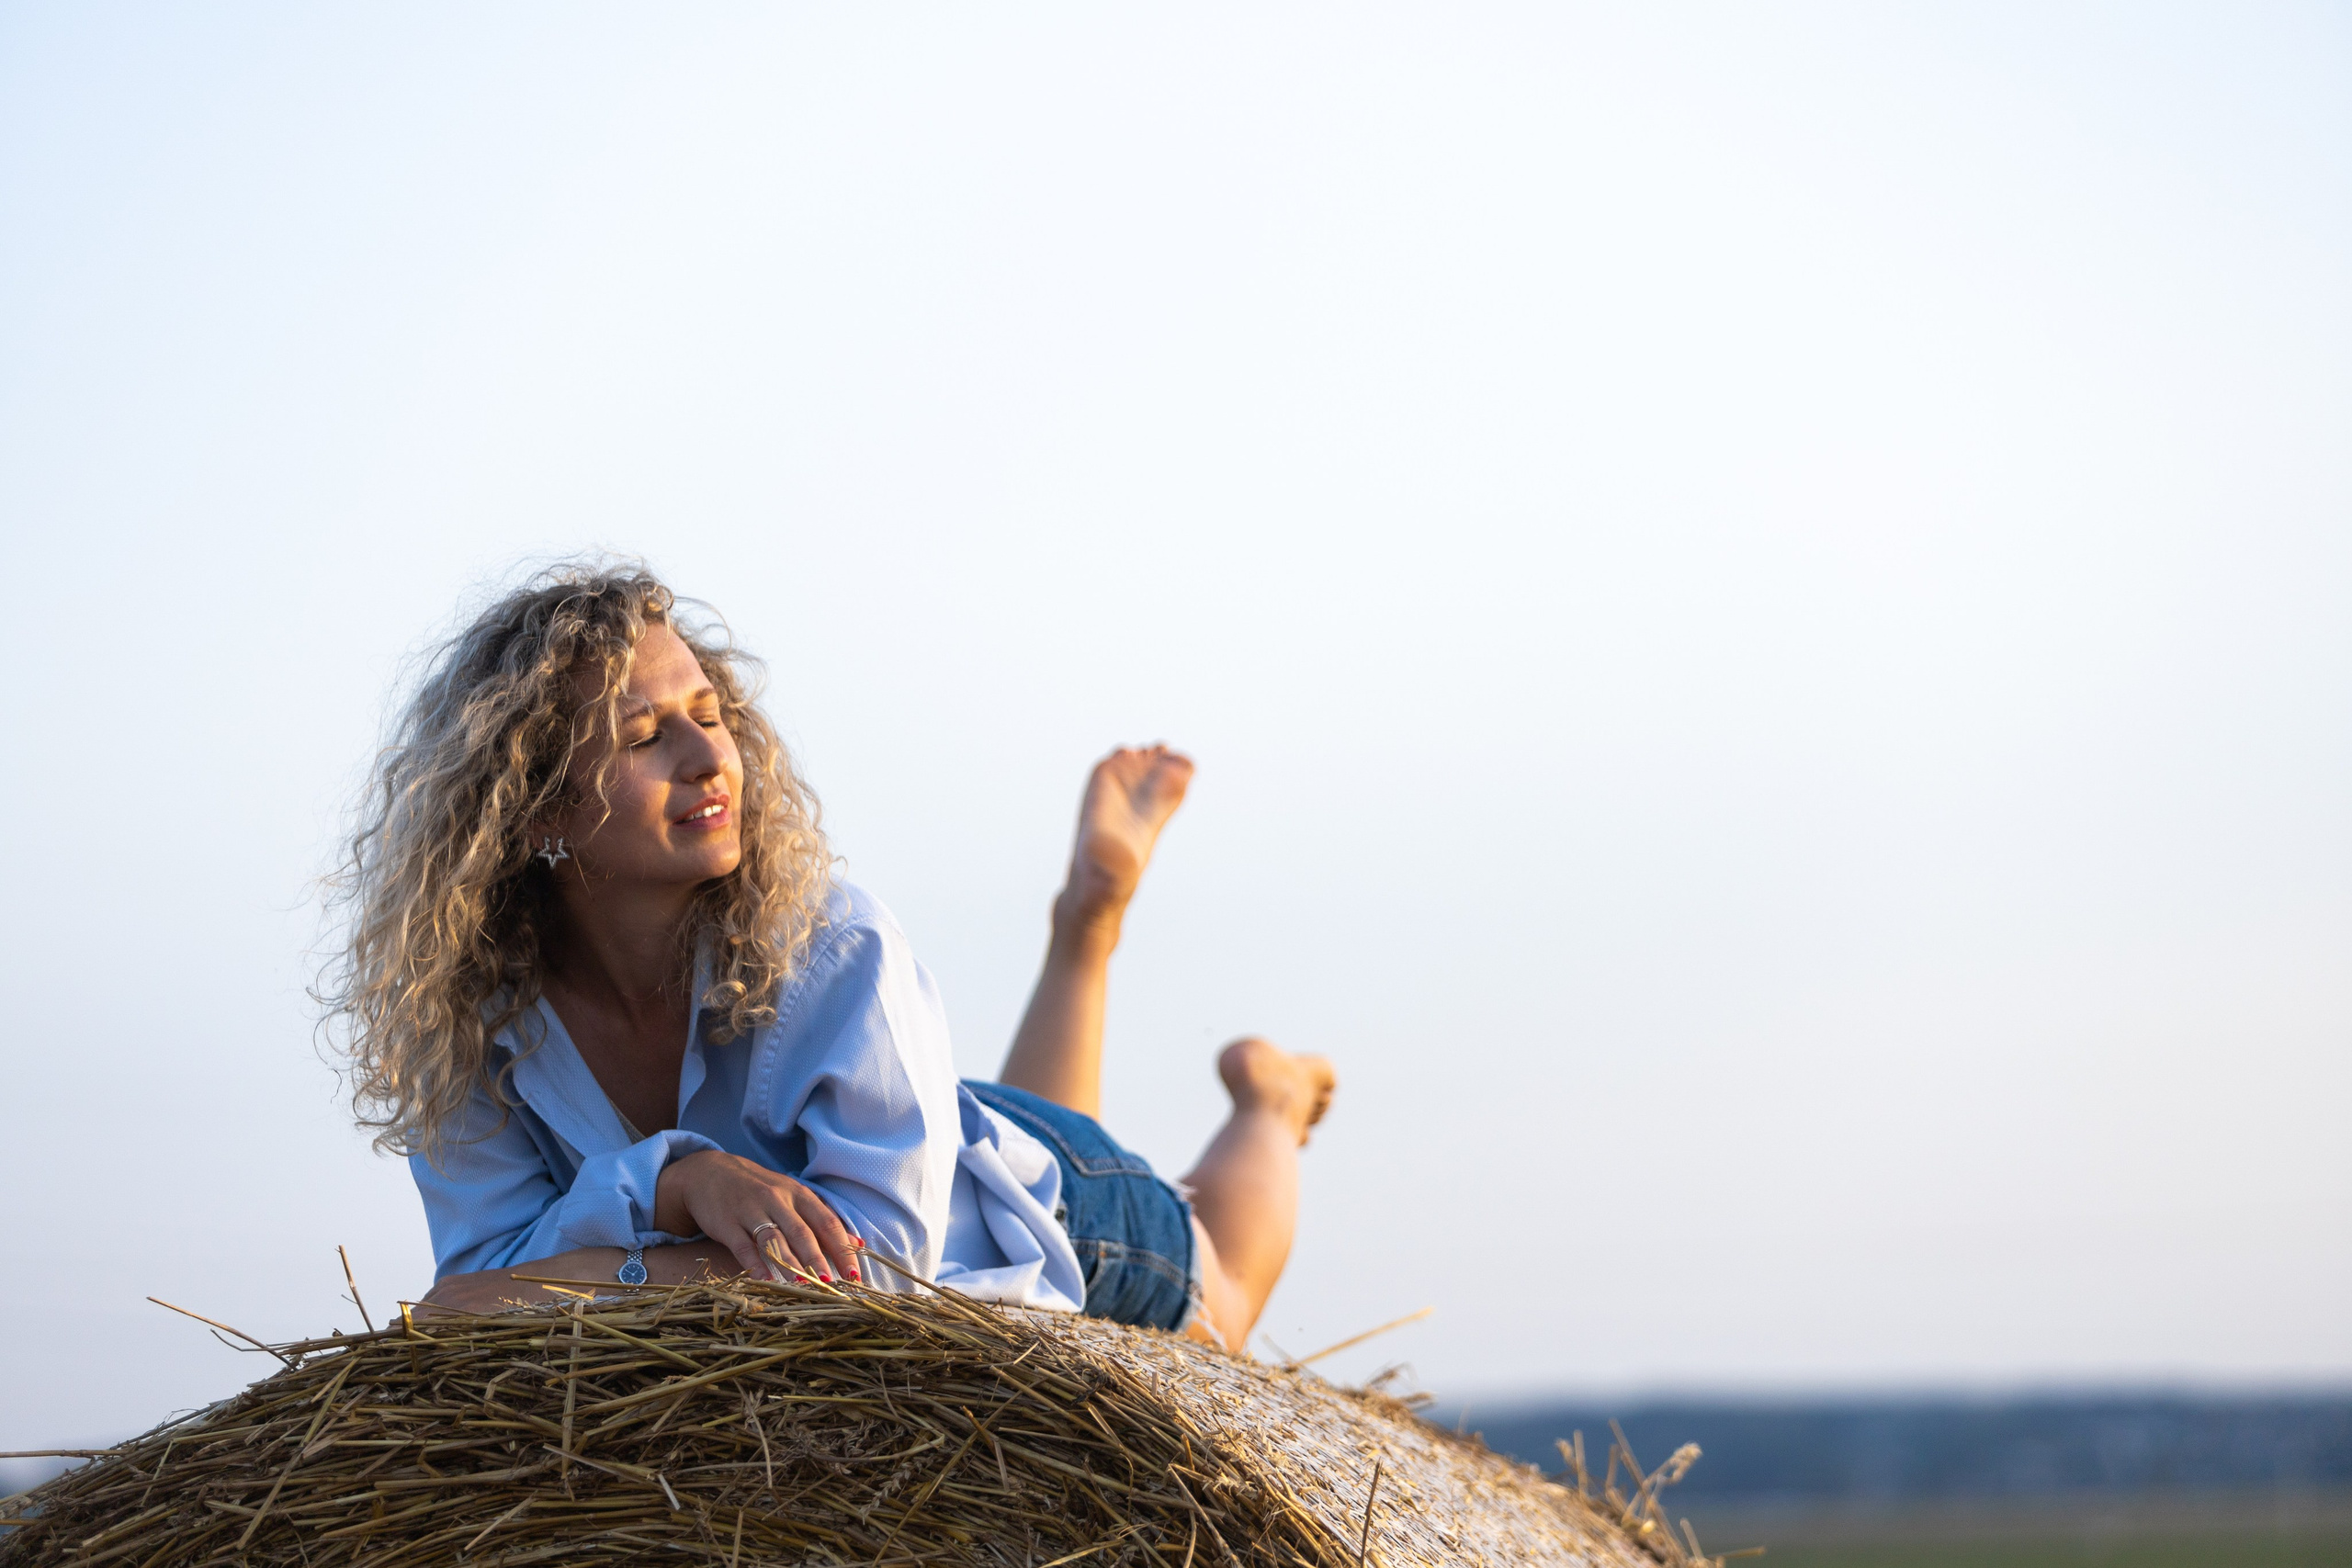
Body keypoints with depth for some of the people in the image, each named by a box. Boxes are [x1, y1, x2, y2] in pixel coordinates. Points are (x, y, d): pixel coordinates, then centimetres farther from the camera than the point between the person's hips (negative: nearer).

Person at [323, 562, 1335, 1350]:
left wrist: (560, 1282, -51)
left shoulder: (833, 950, -41)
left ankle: (1266, 1094, 55)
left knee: (1210, 1325, 31)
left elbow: (879, 1252, -45)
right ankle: (1088, 912, 52)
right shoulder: (463, 997, -31)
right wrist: (675, 1178, -51)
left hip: (1044, 1215, -3)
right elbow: (491, 1262, -33)